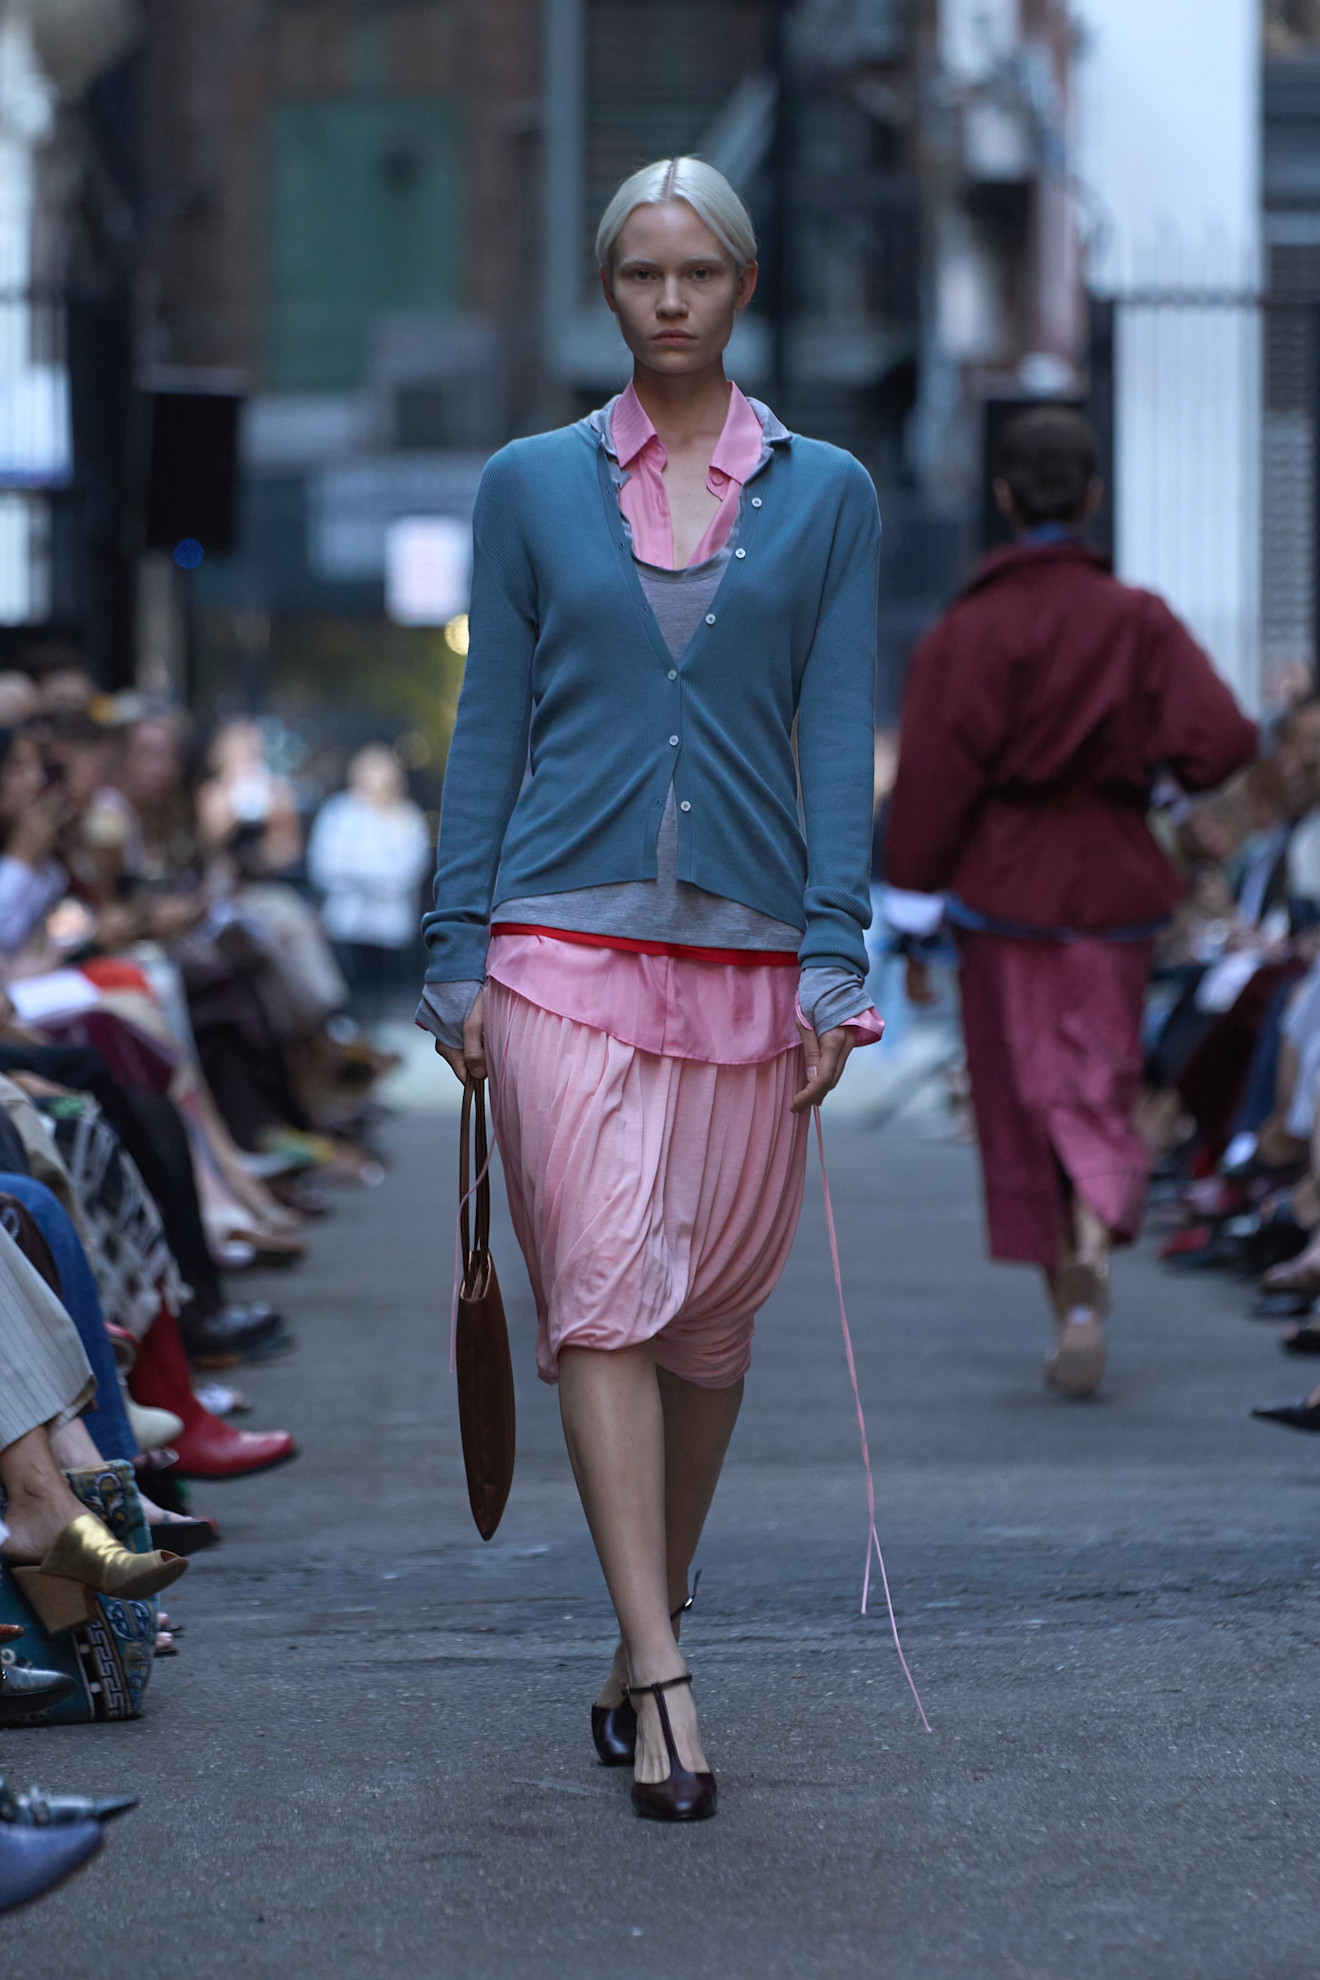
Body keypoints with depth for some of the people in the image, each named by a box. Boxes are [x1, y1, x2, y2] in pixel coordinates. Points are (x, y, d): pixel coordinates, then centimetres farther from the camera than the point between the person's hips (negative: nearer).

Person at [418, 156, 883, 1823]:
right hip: (565, 938, -1)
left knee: (711, 1313, 6)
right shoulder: (531, 485, 7)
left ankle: (641, 1644, 21)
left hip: (746, 948, 1)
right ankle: (661, 1683, -14)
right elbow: (489, 727, 7)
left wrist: (837, 959, -5)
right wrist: (460, 953, 2)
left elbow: (836, 736, 4)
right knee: (606, 1295, -11)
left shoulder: (826, 496, 8)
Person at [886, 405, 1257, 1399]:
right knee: (1100, 1093, 5)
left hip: (1002, 893, -1)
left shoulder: (965, 632, -6)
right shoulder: (1140, 621, -3)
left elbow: (931, 786, -8)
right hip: (1112, 890, 1)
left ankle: (1067, 1309, 10)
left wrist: (915, 908, 1)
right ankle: (1091, 1263, -23)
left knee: (1027, 1103, 10)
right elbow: (1224, 738, -14)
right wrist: (1152, 763, 7)